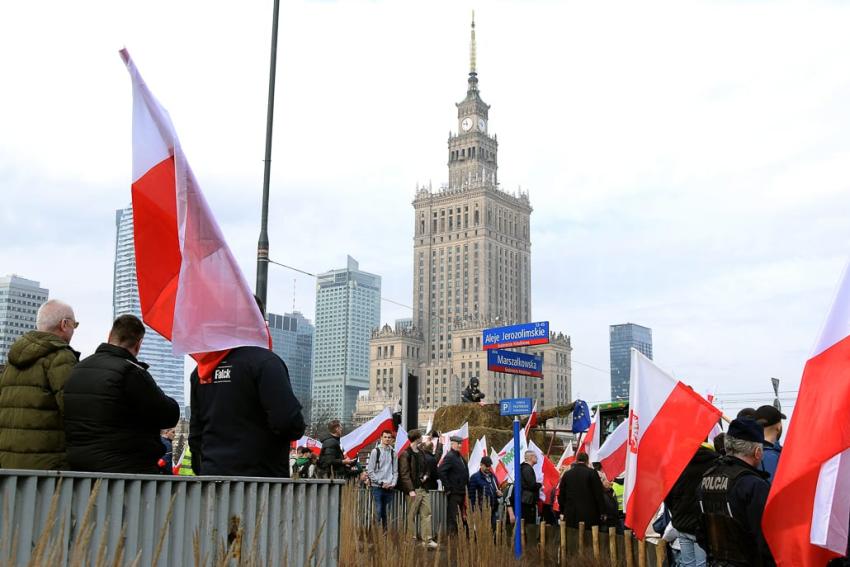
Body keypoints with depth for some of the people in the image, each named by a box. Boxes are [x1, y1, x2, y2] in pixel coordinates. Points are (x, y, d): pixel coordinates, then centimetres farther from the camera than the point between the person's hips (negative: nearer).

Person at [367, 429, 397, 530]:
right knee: (378, 512, -6)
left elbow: (395, 471, 14)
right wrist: (381, 482, -8)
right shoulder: (375, 451, -2)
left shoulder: (393, 452, 9)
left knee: (387, 513, 7)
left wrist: (393, 483, -1)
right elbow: (370, 471, -3)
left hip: (389, 488, 4)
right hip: (377, 487, -3)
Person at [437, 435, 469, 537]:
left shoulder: (460, 457, 15)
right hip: (453, 493, -9)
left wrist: (466, 486, 13)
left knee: (463, 517, 12)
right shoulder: (449, 457, -13)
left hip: (461, 492, 9)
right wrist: (448, 487, -20)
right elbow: (440, 471, -23)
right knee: (452, 516, -6)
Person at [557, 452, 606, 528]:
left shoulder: (567, 474, 8)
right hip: (589, 515, -3)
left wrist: (562, 512, 22)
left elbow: (561, 495, 13)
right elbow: (599, 494, -4)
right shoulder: (592, 473, -4)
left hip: (570, 516, 4)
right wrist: (602, 513, 3)